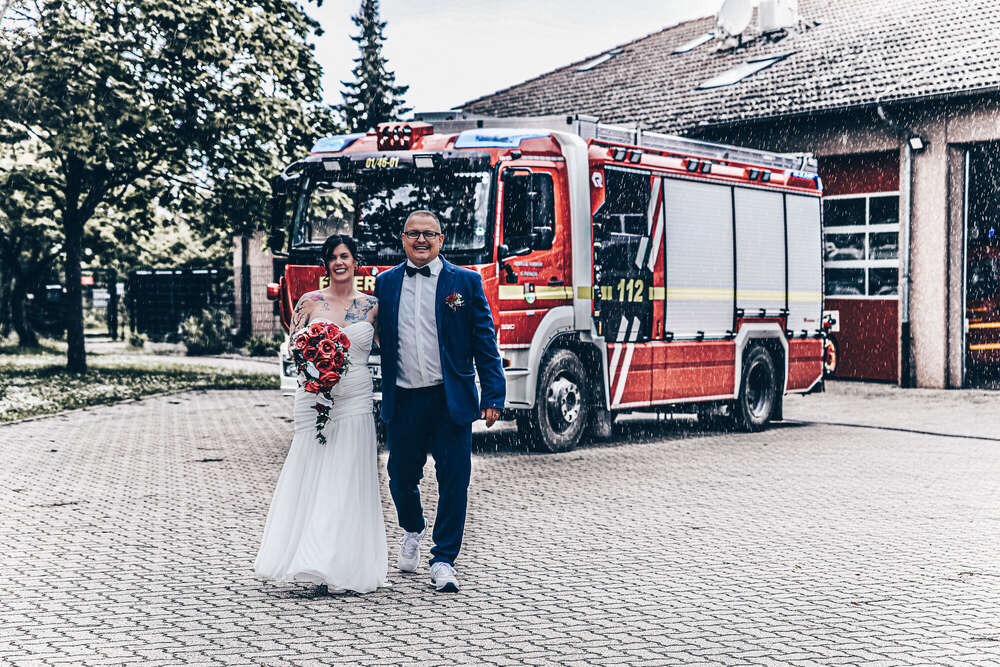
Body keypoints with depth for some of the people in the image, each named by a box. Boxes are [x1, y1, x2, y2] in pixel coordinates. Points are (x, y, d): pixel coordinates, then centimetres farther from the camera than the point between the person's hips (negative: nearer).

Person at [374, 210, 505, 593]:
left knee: (454, 481, -1)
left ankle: (443, 560, 13)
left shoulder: (466, 282, 2)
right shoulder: (386, 283, 9)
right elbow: (381, 339, 10)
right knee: (401, 477, 10)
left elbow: (485, 343, 0)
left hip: (451, 400, -2)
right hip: (402, 400, 2)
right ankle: (412, 531, 41)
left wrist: (493, 397, -7)